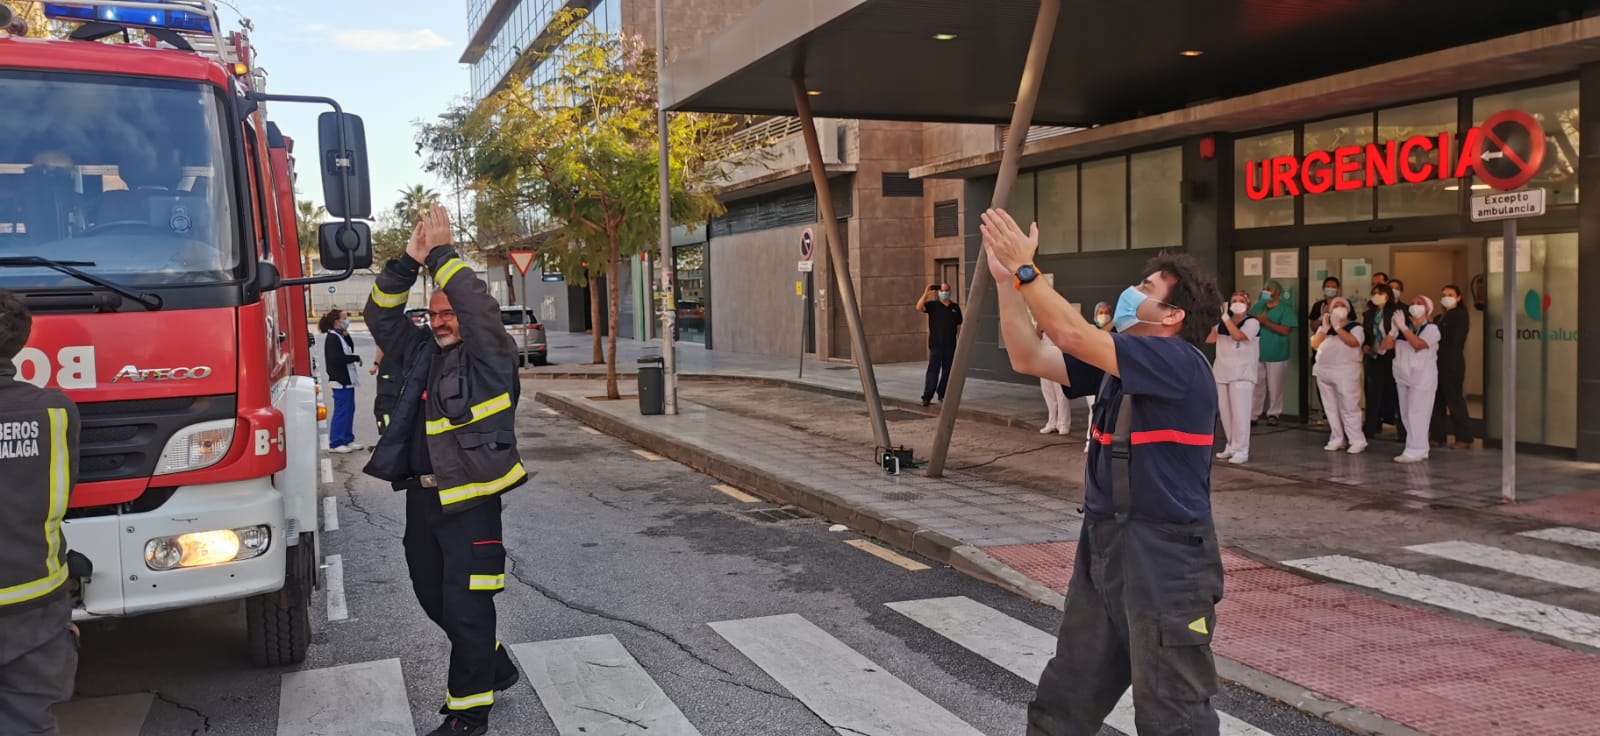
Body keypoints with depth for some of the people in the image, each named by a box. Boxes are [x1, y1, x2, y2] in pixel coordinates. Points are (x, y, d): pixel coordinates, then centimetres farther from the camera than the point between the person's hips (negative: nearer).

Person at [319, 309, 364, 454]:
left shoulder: (340, 336, 15)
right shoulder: (332, 338, -15)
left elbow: (350, 350, 12)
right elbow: (336, 358, -24)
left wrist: (347, 336, 2)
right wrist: (356, 358, -14)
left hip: (347, 380, 10)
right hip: (341, 381, -10)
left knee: (349, 409, 14)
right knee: (341, 411, -7)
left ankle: (348, 440, 21)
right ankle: (335, 443, -2)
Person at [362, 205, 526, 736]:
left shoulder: (488, 356, -5)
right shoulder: (421, 355, 14)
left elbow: (481, 308, -21)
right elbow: (381, 316, 10)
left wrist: (441, 253, -16)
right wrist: (409, 262, -3)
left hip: (469, 502, -8)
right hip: (421, 498, 8)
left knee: (465, 605, -4)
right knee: (433, 599, 18)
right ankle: (495, 667, 36)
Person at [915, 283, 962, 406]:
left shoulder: (955, 307, 10)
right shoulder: (933, 305, 2)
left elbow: (959, 326, 13)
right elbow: (919, 308, -15)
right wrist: (926, 293, -20)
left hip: (950, 345, 3)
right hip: (936, 345, -3)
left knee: (947, 370, 8)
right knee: (933, 370, -8)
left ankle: (942, 394, 19)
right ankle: (927, 397, -10)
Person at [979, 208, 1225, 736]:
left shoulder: (1179, 362, -17)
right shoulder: (1116, 364, 9)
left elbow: (1073, 335, -25)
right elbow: (1028, 359, 6)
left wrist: (1024, 268, -20)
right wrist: (1005, 280, -2)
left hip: (1165, 555, -8)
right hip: (1104, 542, 8)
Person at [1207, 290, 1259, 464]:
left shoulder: (1252, 322, -5)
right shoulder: (1223, 323, 13)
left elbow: (1237, 335, -21)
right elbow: (1209, 340, 13)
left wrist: (1226, 318, -15)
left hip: (1241, 374, -6)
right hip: (1222, 373, 6)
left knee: (1239, 413, -10)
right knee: (1225, 413, 10)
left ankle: (1241, 450, -8)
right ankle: (1231, 446, 20)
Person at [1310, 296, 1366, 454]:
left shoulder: (1355, 327, 1)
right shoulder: (1324, 326, 15)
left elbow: (1353, 342, -18)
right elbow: (1314, 345, 4)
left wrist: (1337, 327, -16)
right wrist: (1325, 328, -7)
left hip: (1345, 372, -5)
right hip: (1324, 371, 5)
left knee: (1349, 407, -7)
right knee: (1331, 408, 8)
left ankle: (1358, 441, -3)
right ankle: (1336, 440, 15)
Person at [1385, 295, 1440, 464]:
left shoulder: (1431, 328, -7)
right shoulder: (1403, 328, 8)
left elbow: (1418, 344, -26)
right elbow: (1386, 345, 0)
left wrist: (1402, 327, -26)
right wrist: (1394, 328, -11)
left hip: (1422, 379, -6)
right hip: (1403, 378, 6)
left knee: (1417, 415, -9)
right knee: (1406, 415, 8)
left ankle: (1415, 451, -8)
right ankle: (1419, 450, 15)